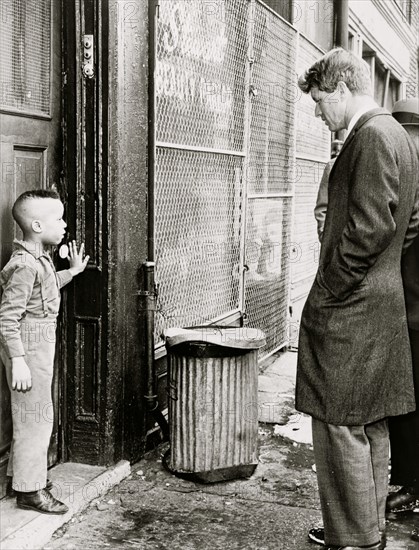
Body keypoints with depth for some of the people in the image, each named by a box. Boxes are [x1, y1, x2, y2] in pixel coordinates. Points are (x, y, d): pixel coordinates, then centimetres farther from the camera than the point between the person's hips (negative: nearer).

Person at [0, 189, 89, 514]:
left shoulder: (40, 260, 9)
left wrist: (72, 271, 29)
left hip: (41, 346, 10)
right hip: (29, 349, -10)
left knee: (34, 415, 19)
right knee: (35, 417, -2)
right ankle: (29, 490, 9)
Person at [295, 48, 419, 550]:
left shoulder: (370, 136, -14)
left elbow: (369, 227, -23)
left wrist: (328, 292, -16)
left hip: (348, 311, -11)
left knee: (341, 428, -2)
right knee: (370, 427, 17)